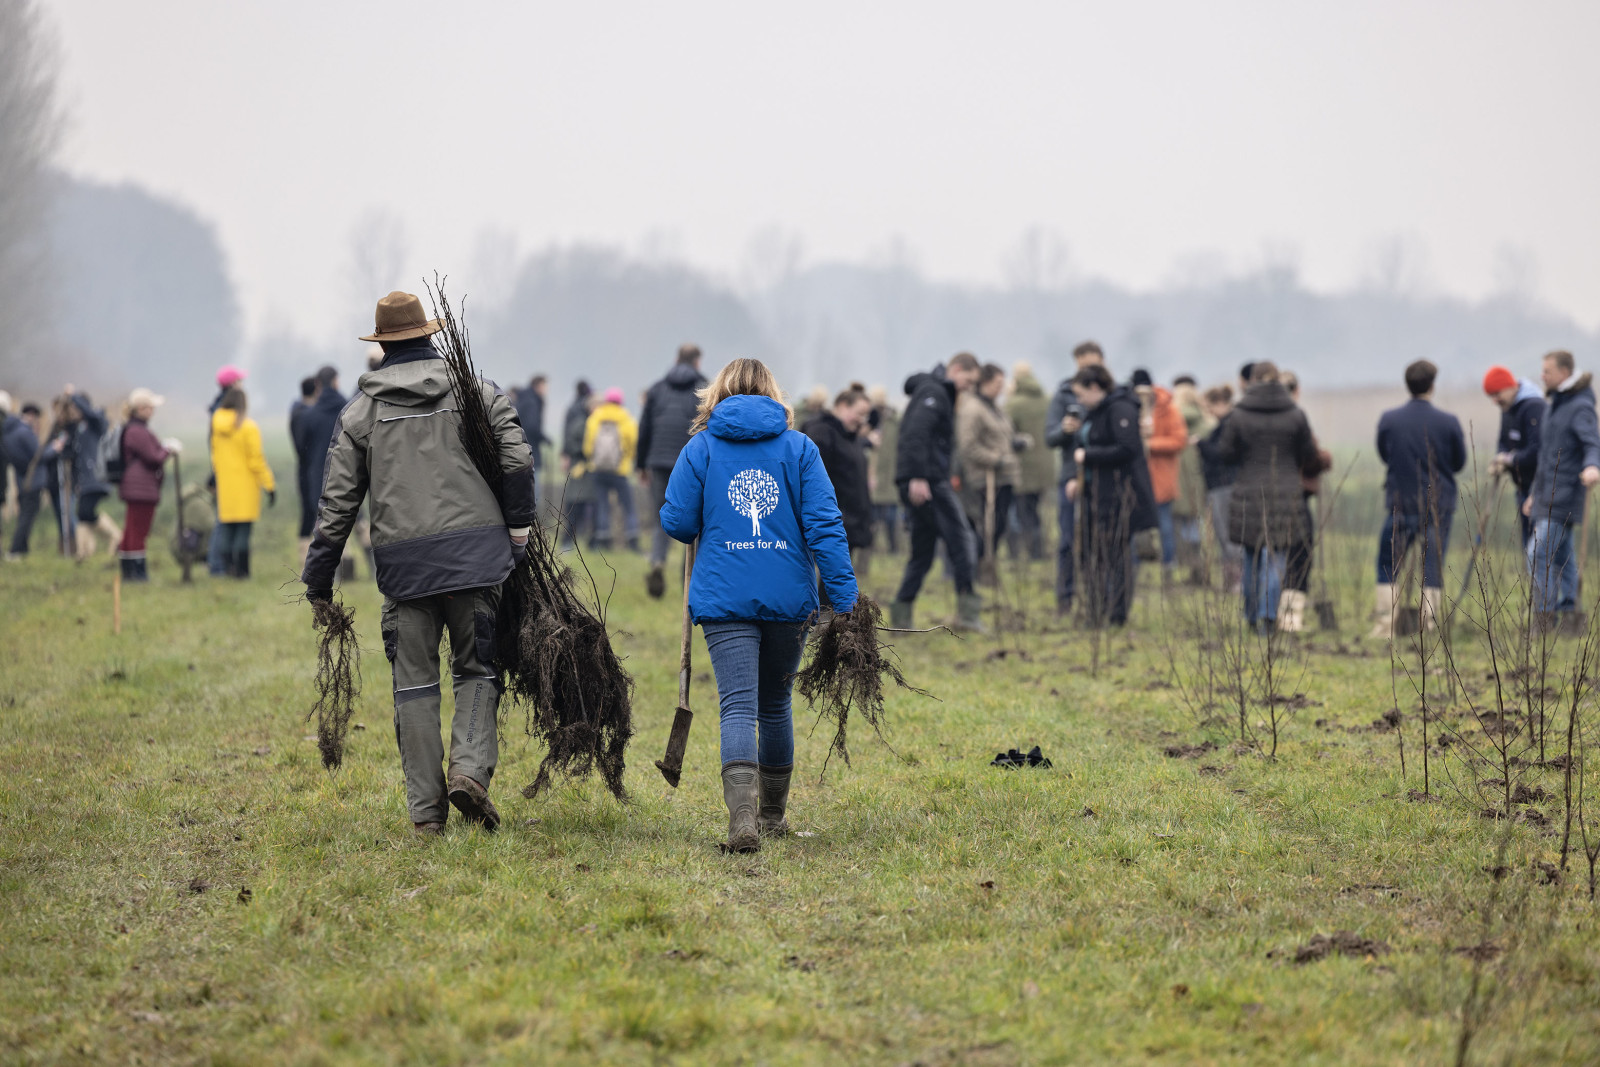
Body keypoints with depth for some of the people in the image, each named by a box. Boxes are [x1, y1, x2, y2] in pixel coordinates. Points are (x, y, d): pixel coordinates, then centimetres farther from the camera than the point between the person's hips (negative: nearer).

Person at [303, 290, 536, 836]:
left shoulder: (360, 411, 8)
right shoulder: (478, 392, 7)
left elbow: (337, 503, 7)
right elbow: (518, 462, -4)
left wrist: (319, 581, 12)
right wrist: (518, 531, 8)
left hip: (403, 561, 0)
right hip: (476, 550, 0)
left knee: (414, 684, 7)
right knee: (477, 669, 10)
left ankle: (426, 808, 5)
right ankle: (471, 766, -13)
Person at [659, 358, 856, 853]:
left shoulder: (700, 448, 3)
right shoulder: (800, 448, 4)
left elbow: (678, 524, 1)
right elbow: (825, 525, -3)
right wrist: (844, 598, -5)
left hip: (724, 598, -2)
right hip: (789, 598, 2)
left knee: (737, 706, -8)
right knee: (775, 705, 18)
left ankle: (742, 815, -29)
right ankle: (773, 814, 31)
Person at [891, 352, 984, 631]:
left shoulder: (938, 393, 23)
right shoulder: (933, 392, -8)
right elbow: (916, 433, -21)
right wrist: (917, 477, -27)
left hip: (920, 481, 10)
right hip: (927, 480, -10)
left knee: (923, 549, 11)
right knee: (959, 537, -9)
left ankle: (901, 614, 9)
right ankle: (967, 606, -12)